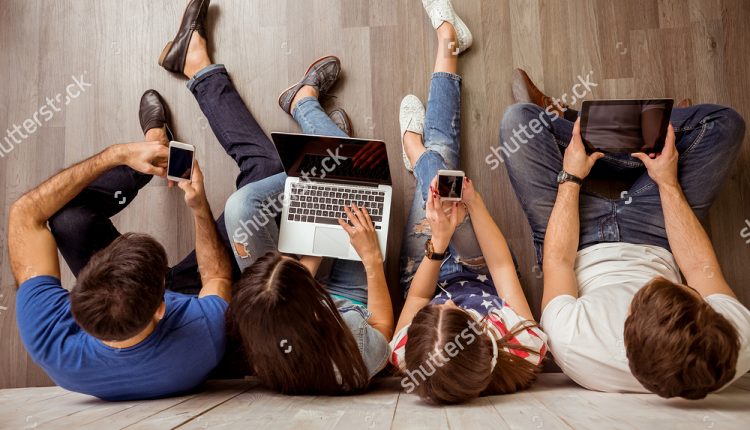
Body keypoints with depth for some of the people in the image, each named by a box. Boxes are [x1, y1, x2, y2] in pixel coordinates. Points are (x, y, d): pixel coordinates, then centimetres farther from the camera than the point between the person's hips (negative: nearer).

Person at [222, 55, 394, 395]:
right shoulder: (359, 355, -45)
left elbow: (281, 307, -14)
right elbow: (384, 325, -19)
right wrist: (372, 258, -23)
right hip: (353, 302, -1)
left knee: (242, 203, -16)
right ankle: (303, 101, 18)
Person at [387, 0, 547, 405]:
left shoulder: (409, 359, -43)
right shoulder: (526, 352, -44)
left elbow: (417, 296, -21)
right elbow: (503, 266, -27)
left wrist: (437, 244, -33)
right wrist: (474, 203, -28)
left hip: (428, 273, 0)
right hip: (482, 277, 1)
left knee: (434, 160, 8)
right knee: (439, 156, 4)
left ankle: (415, 151, 52)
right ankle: (446, 42, 32)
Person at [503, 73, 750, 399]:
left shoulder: (569, 342, -43)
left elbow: (557, 261, -23)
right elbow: (700, 266, -15)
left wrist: (570, 178, -12)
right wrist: (669, 183, -8)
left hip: (584, 251, -2)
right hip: (654, 243, 3)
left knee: (520, 117, -11)